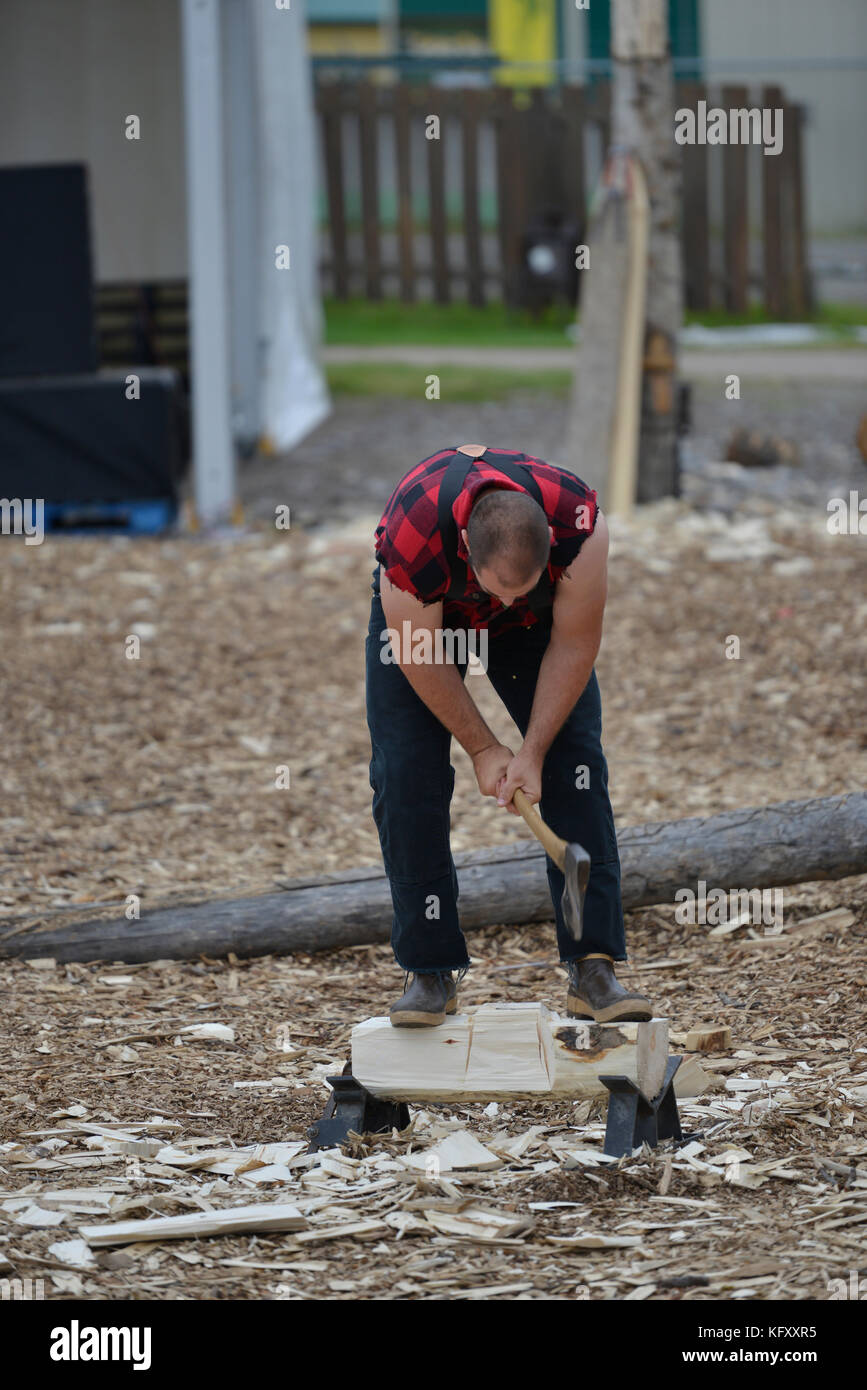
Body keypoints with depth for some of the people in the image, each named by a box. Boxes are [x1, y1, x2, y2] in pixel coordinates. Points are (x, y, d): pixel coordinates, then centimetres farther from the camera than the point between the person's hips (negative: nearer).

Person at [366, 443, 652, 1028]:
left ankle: (594, 969, -11)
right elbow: (420, 659, -25)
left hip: (534, 623, 1)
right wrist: (482, 748, -16)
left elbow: (575, 644, -24)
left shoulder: (580, 523, -40)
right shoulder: (410, 541, -43)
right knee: (406, 776, -13)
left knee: (576, 762, -11)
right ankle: (431, 972, -5)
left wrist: (533, 751, -22)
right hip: (422, 615, -1)